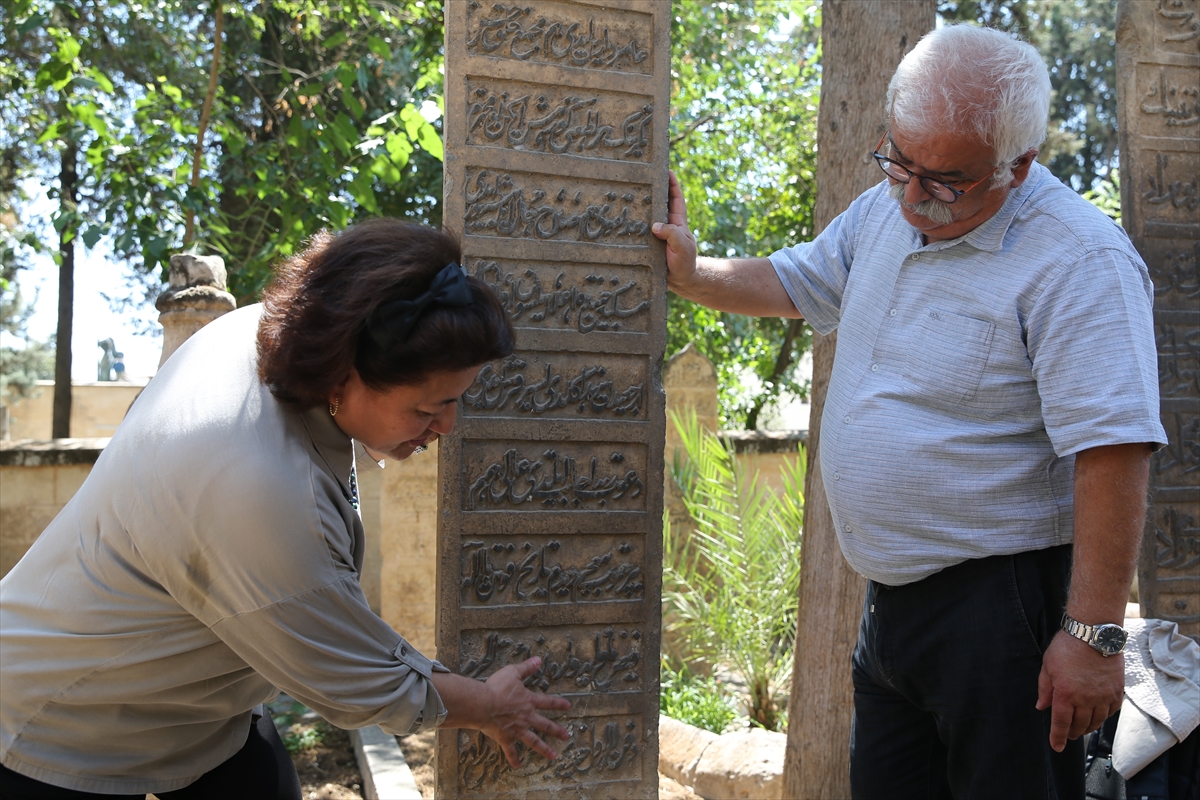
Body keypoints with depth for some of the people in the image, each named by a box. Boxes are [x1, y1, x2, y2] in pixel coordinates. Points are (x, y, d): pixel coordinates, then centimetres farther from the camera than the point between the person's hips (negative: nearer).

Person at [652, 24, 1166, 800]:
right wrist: (692, 275, 9)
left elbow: (1113, 454, -24)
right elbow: (792, 281, 24)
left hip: (1000, 607, -8)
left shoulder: (1079, 261, -20)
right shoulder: (885, 212, 6)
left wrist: (1094, 634, -24)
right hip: (892, 593, 8)